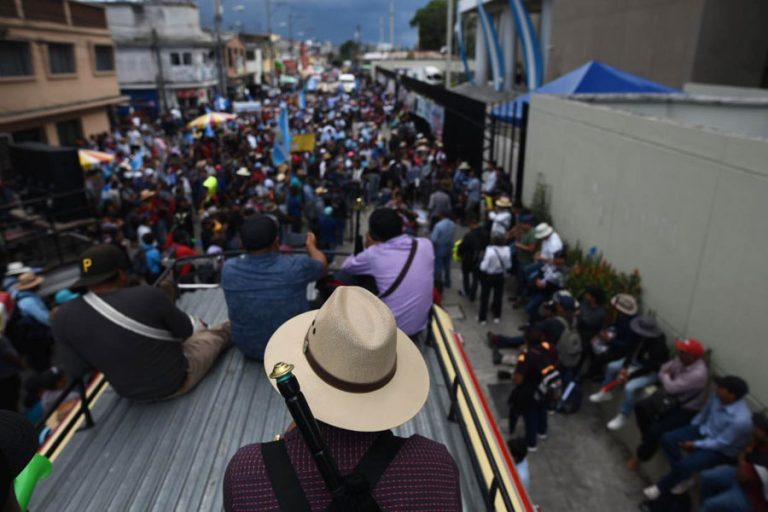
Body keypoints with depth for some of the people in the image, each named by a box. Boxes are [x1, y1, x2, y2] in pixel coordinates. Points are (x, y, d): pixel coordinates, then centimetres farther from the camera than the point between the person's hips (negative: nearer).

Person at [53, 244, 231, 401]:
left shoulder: (64, 316, -17)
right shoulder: (148, 296, -29)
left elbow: (74, 370, -9)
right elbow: (185, 330, -13)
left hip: (130, 391, 5)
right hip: (175, 381, -4)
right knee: (221, 330, 21)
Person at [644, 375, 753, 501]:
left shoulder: (740, 419, -36)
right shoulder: (718, 396, -15)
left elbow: (721, 443, -24)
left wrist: (695, 445, -15)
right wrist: (690, 429, 10)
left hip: (721, 451, -7)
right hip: (704, 431, 7)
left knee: (685, 464, -26)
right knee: (667, 439, -9)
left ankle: (661, 487, 3)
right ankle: (685, 477, 7)